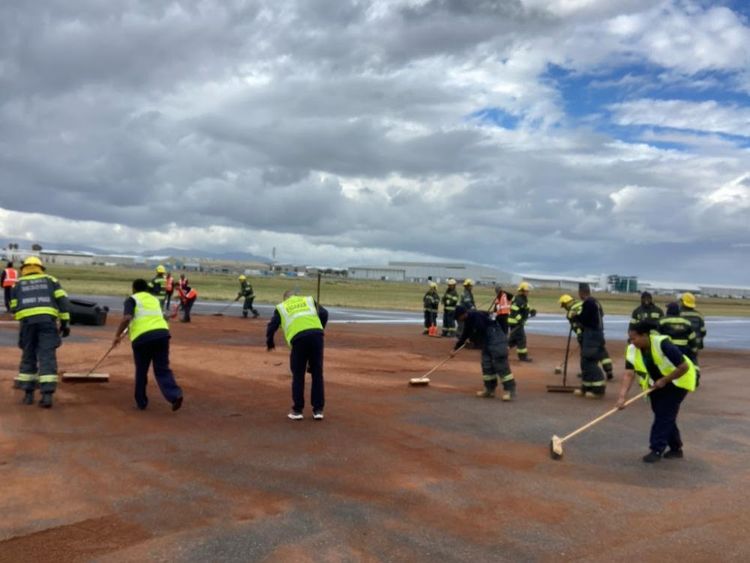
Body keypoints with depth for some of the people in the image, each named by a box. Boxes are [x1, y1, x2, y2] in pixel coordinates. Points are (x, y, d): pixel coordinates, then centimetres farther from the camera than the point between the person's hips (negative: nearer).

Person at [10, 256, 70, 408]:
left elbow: (14, 308, 17)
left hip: (27, 320, 1)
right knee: (47, 357, -2)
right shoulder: (50, 280, 20)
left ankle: (28, 393, 16)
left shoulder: (18, 284, 23)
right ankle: (47, 395, -9)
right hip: (47, 320, -1)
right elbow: (62, 300, 8)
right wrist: (65, 322, 7)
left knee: (28, 356, 14)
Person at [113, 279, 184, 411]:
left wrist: (117, 335, 3)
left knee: (141, 371, 14)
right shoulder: (154, 299, 28)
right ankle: (175, 395, -15)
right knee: (162, 369, 6)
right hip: (162, 333, 4)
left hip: (142, 337, -4)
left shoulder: (132, 299, 11)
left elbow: (126, 318, -7)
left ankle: (141, 402, 24)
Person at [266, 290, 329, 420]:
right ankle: (318, 410, 15)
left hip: (298, 338, -1)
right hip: (316, 334, 1)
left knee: (298, 375, 13)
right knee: (317, 373, 12)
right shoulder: (308, 300, 28)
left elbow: (272, 326, 20)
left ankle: (297, 410, 16)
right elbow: (324, 314, 12)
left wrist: (270, 343, 38)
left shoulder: (281, 307, 25)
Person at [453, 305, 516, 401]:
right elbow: (464, 335, 24)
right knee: (486, 366, 10)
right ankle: (490, 389, 18)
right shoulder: (469, 320, 14)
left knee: (501, 365, -12)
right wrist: (455, 349, 28)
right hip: (487, 343, 10)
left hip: (497, 341, -10)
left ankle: (510, 390, -10)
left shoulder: (476, 316, -18)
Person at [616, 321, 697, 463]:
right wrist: (622, 397, -32)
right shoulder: (632, 350, -16)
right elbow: (629, 374, -21)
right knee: (661, 414, 10)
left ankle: (657, 449, -5)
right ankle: (676, 448, 26)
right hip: (657, 384, 7)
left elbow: (684, 367, -29)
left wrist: (664, 380, -26)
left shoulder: (663, 344, -34)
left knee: (664, 413, -11)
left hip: (677, 381, -6)